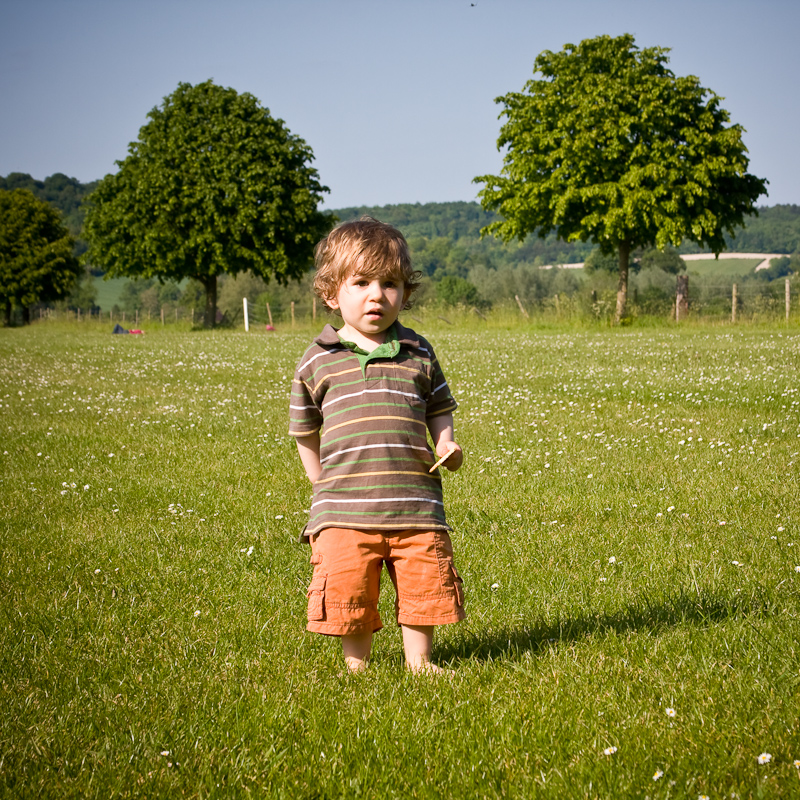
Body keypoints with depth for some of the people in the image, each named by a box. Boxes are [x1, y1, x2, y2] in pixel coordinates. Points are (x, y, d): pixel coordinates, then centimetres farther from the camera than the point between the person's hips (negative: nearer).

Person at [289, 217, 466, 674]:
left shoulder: (418, 353, 8)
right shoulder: (318, 360, 4)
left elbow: (439, 408, 18)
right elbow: (305, 430, 14)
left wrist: (446, 447, 0)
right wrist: (323, 485, 13)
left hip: (416, 503, 1)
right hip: (345, 509, -1)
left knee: (424, 585, 5)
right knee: (347, 591, 0)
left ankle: (419, 661, 24)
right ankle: (357, 665, 20)